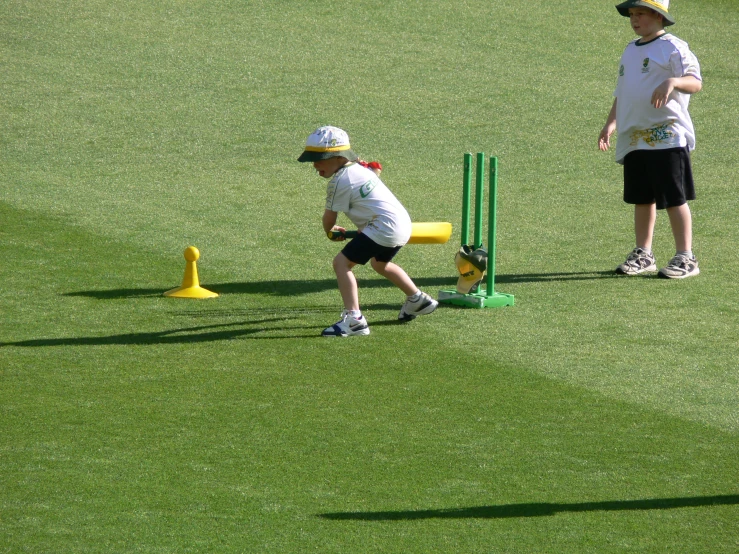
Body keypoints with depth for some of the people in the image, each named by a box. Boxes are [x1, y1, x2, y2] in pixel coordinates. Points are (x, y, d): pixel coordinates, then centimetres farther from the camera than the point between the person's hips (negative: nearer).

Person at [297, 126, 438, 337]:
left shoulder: (339, 181, -10)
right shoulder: (360, 168, 15)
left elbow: (329, 218, -1)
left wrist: (330, 231, 19)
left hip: (384, 227, -10)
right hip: (403, 223, 10)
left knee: (341, 262, -11)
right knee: (379, 263, 37)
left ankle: (353, 318, -22)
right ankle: (417, 300, 50)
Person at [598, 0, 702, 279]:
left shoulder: (673, 48, -6)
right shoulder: (631, 50, 19)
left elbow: (696, 82, -16)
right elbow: (621, 93, 26)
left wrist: (672, 81, -35)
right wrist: (610, 123, 17)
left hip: (667, 138, -8)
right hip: (634, 138, 8)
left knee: (674, 199, -6)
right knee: (641, 198, 12)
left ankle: (685, 258, -1)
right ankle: (643, 254, 21)